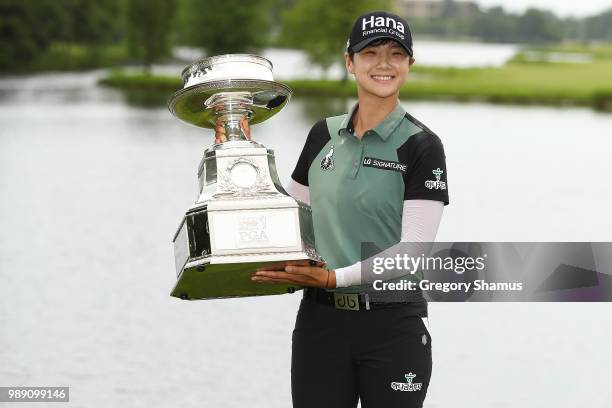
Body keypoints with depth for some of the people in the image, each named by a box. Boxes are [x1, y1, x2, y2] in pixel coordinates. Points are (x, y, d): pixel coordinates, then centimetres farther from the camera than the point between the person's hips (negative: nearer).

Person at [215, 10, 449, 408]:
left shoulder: (421, 146, -7)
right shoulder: (324, 135, 8)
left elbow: (412, 251, -14)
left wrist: (334, 277, -21)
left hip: (393, 329, -4)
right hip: (320, 322, 4)